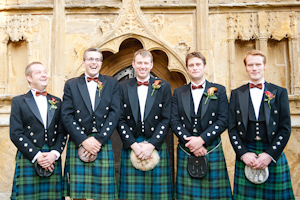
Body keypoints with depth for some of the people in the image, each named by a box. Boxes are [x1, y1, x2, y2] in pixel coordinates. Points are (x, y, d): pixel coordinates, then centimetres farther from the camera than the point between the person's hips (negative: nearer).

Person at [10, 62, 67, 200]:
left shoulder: (56, 102, 14)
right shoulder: (18, 101, 5)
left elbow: (62, 132, 9)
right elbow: (16, 134, -3)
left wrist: (54, 154, -7)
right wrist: (36, 156, -11)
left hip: (53, 159, 3)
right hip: (28, 160, -2)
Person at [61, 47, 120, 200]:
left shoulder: (112, 84, 9)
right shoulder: (71, 85, 9)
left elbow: (114, 113, 0)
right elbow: (66, 116, 1)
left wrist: (98, 140, -9)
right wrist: (84, 140, -10)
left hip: (102, 143, 0)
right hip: (78, 144, 0)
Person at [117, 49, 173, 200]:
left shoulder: (164, 87, 6)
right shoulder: (123, 87, 7)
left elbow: (166, 120, 0)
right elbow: (120, 120, 2)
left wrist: (151, 145, -10)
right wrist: (134, 145, -9)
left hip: (156, 147, 0)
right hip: (131, 147, 0)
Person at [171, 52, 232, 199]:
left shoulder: (219, 90, 6)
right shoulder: (178, 93, 11)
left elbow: (223, 120, -3)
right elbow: (174, 121, 2)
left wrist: (201, 140, -14)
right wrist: (190, 142, -12)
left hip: (212, 150, -1)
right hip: (186, 152, 1)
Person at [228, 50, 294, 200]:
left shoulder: (279, 92, 5)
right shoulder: (236, 94, 8)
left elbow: (285, 128, 0)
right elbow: (232, 128, 4)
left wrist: (270, 155, -10)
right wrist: (243, 153, -8)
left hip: (273, 157, 0)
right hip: (245, 156, 1)